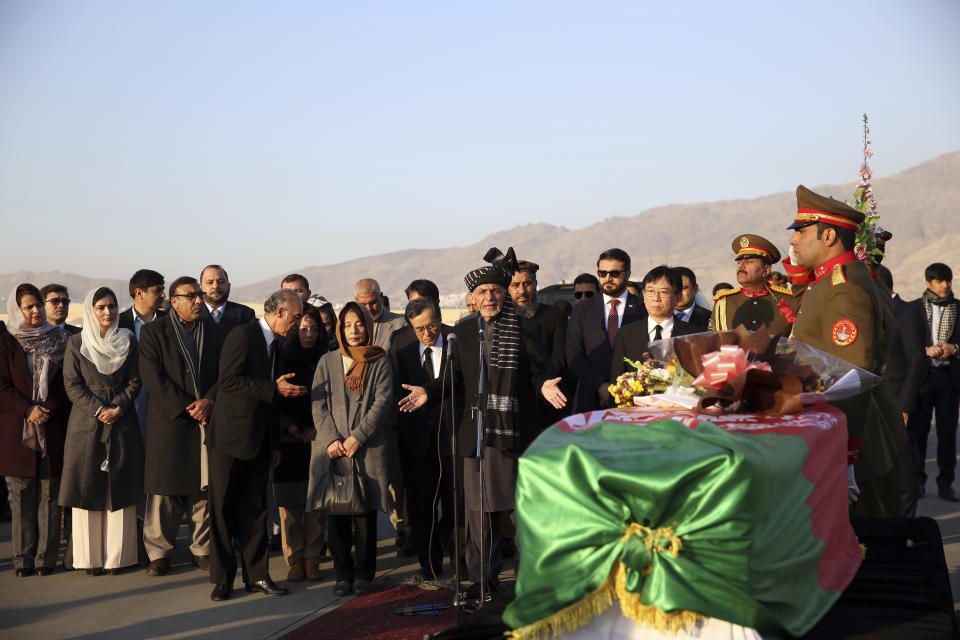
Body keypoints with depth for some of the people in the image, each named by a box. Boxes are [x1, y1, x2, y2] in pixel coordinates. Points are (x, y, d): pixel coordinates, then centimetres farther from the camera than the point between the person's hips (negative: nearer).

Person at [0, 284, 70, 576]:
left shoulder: (59, 341, 9)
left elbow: (68, 384, 5)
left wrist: (47, 409, -10)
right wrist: (28, 410, -13)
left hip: (53, 428, 1)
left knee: (49, 494, 1)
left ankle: (46, 556, 6)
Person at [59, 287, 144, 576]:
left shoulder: (128, 341, 7)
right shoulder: (76, 343, 3)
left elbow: (135, 382, 5)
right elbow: (72, 385, -1)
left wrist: (117, 409, -10)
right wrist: (99, 410, -11)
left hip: (122, 422, 1)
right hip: (86, 423, -1)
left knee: (119, 489, 2)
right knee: (88, 487, 0)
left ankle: (117, 555, 8)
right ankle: (90, 556, 7)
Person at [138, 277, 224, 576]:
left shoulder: (213, 331, 12)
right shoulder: (153, 332, 1)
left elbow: (225, 372, 7)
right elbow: (153, 377, -8)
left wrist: (209, 401, -11)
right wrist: (186, 408, -14)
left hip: (207, 419, 3)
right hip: (168, 422, -3)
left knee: (205, 487, 6)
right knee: (164, 489, -1)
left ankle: (202, 548, 17)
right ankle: (159, 552, 10)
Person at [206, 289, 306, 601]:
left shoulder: (274, 345, 15)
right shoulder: (242, 335, -11)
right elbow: (229, 381, -22)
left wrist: (273, 444, 18)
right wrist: (274, 388, -23)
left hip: (258, 441, 8)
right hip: (230, 436, -8)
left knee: (255, 509, 9)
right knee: (223, 509, 1)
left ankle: (257, 575, 15)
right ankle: (222, 578, 8)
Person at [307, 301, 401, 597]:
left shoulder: (380, 363, 7)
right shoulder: (327, 362, 13)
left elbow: (382, 403, -2)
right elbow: (319, 405, 6)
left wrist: (357, 437, -11)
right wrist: (331, 439, -8)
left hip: (369, 448, -2)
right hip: (333, 450, 2)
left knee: (365, 512, -1)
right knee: (336, 512, 0)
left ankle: (363, 573, 10)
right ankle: (343, 573, 10)